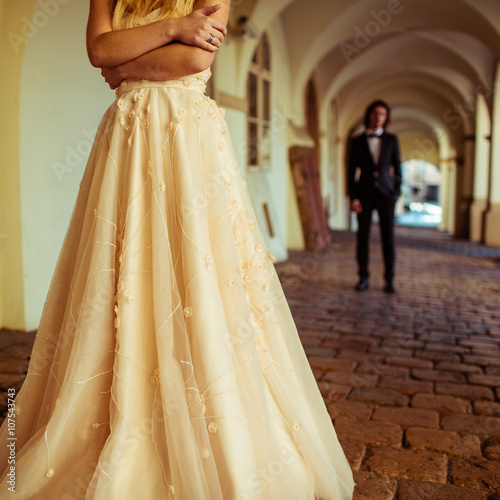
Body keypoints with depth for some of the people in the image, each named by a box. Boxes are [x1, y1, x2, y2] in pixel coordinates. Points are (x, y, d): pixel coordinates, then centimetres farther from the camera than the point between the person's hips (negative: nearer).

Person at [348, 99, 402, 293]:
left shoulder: (391, 140, 7)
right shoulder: (357, 141, 5)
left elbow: (397, 168, 8)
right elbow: (351, 171, 3)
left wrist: (396, 194, -1)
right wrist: (353, 198, -5)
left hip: (385, 193, 0)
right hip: (364, 194, 0)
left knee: (388, 236, -2)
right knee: (362, 236, 0)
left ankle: (390, 279, 6)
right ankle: (363, 278, 10)